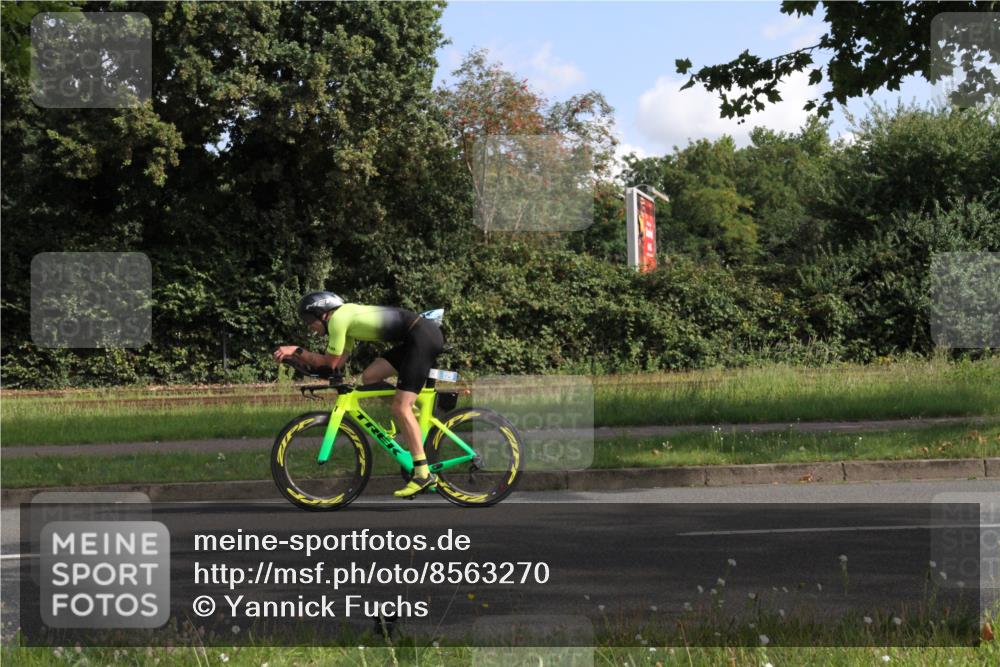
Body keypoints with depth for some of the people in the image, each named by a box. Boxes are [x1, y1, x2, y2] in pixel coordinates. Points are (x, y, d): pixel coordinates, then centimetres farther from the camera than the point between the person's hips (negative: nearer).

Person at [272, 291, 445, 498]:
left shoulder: (338, 319, -8)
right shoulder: (347, 316, 19)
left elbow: (329, 363, -4)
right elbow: (339, 363, 17)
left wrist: (296, 351, 3)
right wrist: (297, 356, 14)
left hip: (424, 336, -9)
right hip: (414, 340, 9)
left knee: (401, 407, -11)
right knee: (369, 377, 7)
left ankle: (423, 473, -12)